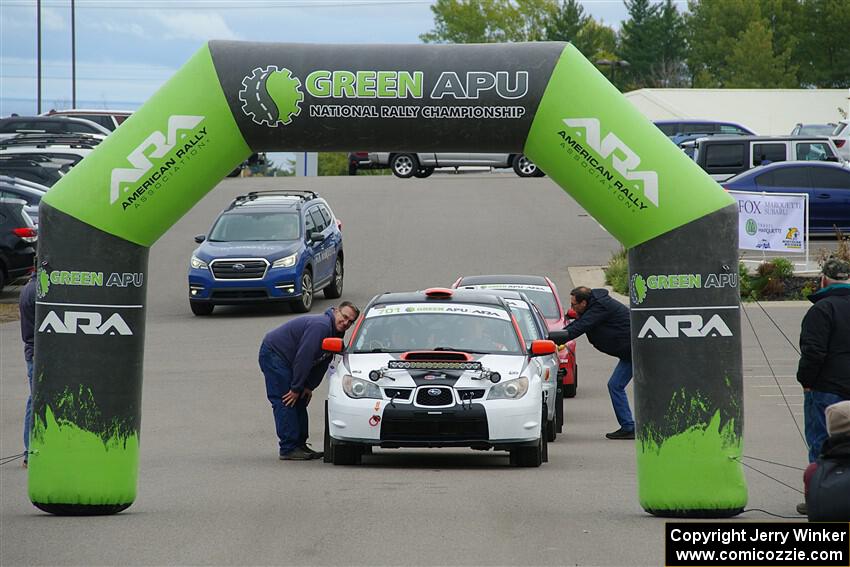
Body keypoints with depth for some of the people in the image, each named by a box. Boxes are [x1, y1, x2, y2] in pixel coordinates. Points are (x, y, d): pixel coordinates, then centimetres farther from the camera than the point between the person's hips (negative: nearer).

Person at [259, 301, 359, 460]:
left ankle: (300, 445, 14)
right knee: (285, 402, -13)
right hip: (273, 353, -11)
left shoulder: (336, 333, 5)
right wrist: (296, 388, -23)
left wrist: (309, 387, 3)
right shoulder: (320, 326, -27)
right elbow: (303, 357, -28)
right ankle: (289, 449, -14)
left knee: (299, 402, 10)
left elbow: (322, 362, 11)